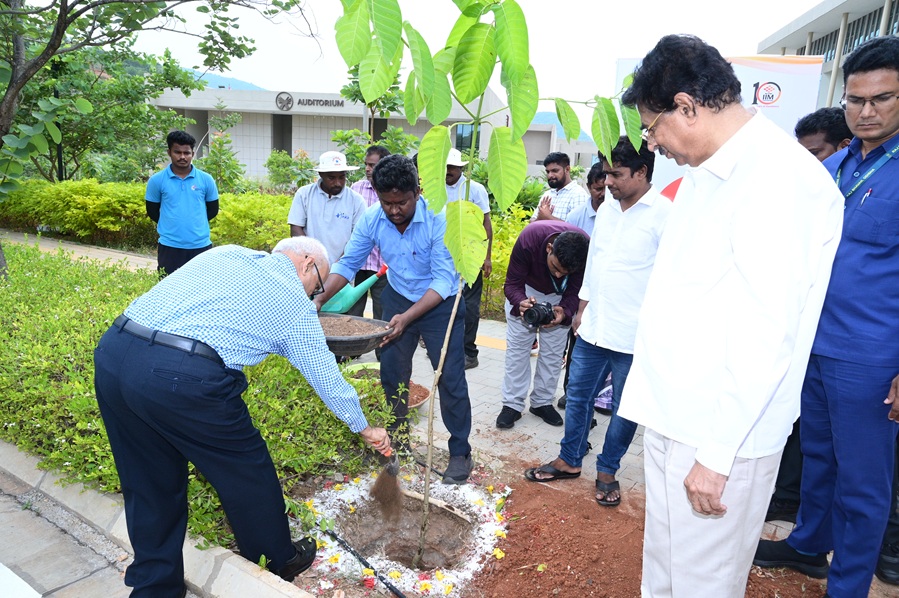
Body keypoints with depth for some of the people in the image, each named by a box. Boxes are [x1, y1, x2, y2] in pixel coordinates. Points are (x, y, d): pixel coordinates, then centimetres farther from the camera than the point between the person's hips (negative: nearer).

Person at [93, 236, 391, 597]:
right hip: (183, 377, -6)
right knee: (246, 471, 17)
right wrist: (365, 429, 30)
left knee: (150, 486, 23)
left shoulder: (226, 253, 22)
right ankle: (278, 564, 38)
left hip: (111, 351, 7)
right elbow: (326, 376, 16)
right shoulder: (295, 301, 9)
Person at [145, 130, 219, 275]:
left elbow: (213, 210, 12)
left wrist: (195, 224, 12)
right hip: (169, 247, -1)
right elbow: (152, 211, 9)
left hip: (201, 246, 1)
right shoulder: (157, 180, 0)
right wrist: (171, 224, 12)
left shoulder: (206, 180, 2)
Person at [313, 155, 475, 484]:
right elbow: (347, 264, -7)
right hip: (397, 298, 4)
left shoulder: (439, 220, -28)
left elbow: (444, 280, -29)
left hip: (441, 303, -4)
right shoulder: (372, 220, -15)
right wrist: (320, 299, -21)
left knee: (450, 378, -3)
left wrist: (407, 317, -39)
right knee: (392, 373, 9)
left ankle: (460, 452, 12)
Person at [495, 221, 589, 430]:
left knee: (553, 350, 2)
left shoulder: (586, 249, -34)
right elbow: (512, 284, -26)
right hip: (526, 290, -1)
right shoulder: (529, 238, -39)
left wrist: (564, 311, -38)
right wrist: (521, 302, -47)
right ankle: (512, 404, 4)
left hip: (560, 297, 2)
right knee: (517, 346, -4)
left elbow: (574, 292, -18)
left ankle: (542, 402, 16)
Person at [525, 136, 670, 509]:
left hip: (635, 337, -6)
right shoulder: (606, 210, 9)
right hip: (593, 328, 7)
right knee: (578, 397, 16)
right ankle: (569, 460, 34)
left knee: (625, 408, 11)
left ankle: (607, 471, 30)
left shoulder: (663, 215, -13)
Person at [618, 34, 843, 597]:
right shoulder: (706, 171, 11)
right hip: (672, 417, 9)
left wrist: (717, 452, -19)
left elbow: (766, 338, -23)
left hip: (722, 434, -8)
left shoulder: (782, 179, -19)